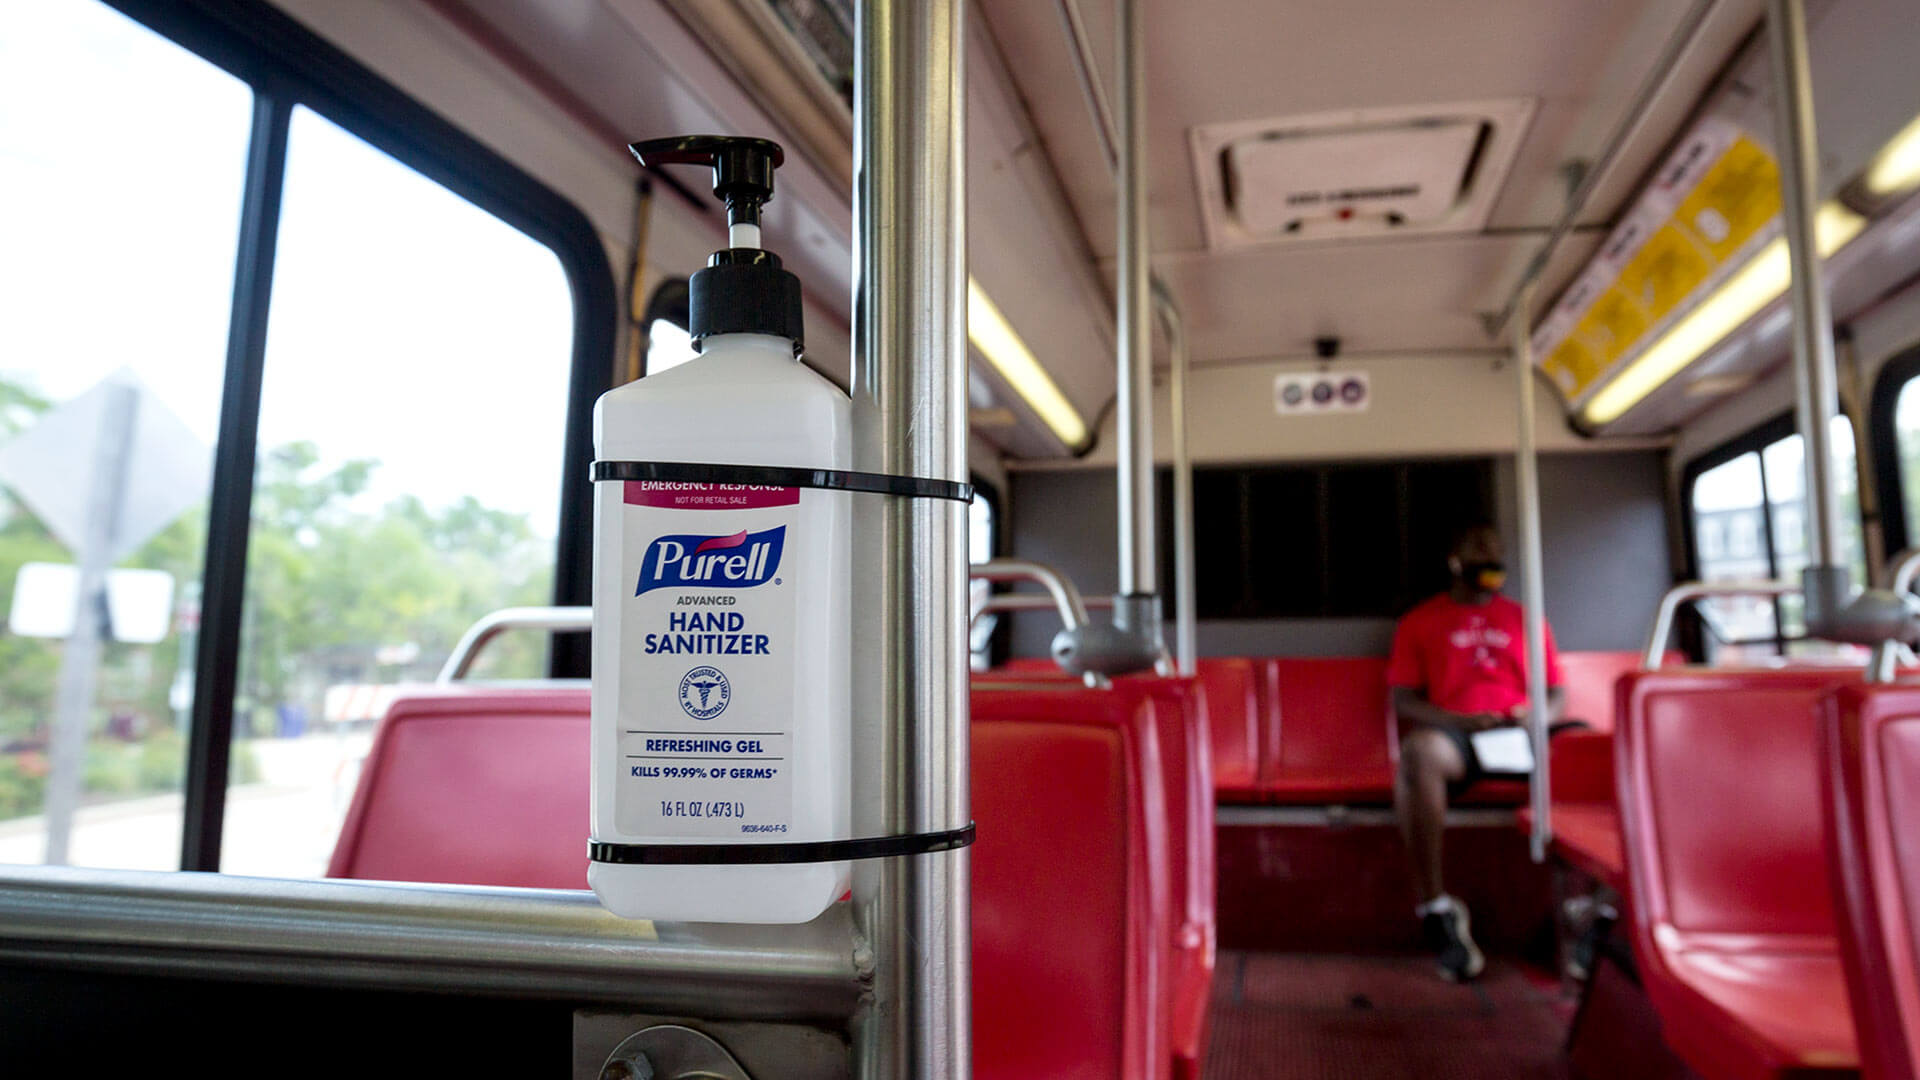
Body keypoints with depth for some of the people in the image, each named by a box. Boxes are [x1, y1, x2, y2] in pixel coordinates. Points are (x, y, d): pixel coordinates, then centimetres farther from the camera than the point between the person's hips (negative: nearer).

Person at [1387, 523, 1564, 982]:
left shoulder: (1525, 619, 26)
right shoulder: (1420, 622, 18)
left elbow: (1557, 695, 21)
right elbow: (1403, 699, 8)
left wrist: (1535, 719, -3)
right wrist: (1460, 721, -10)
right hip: (1453, 738, -2)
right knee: (1419, 749, -39)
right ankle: (1435, 908, -34)